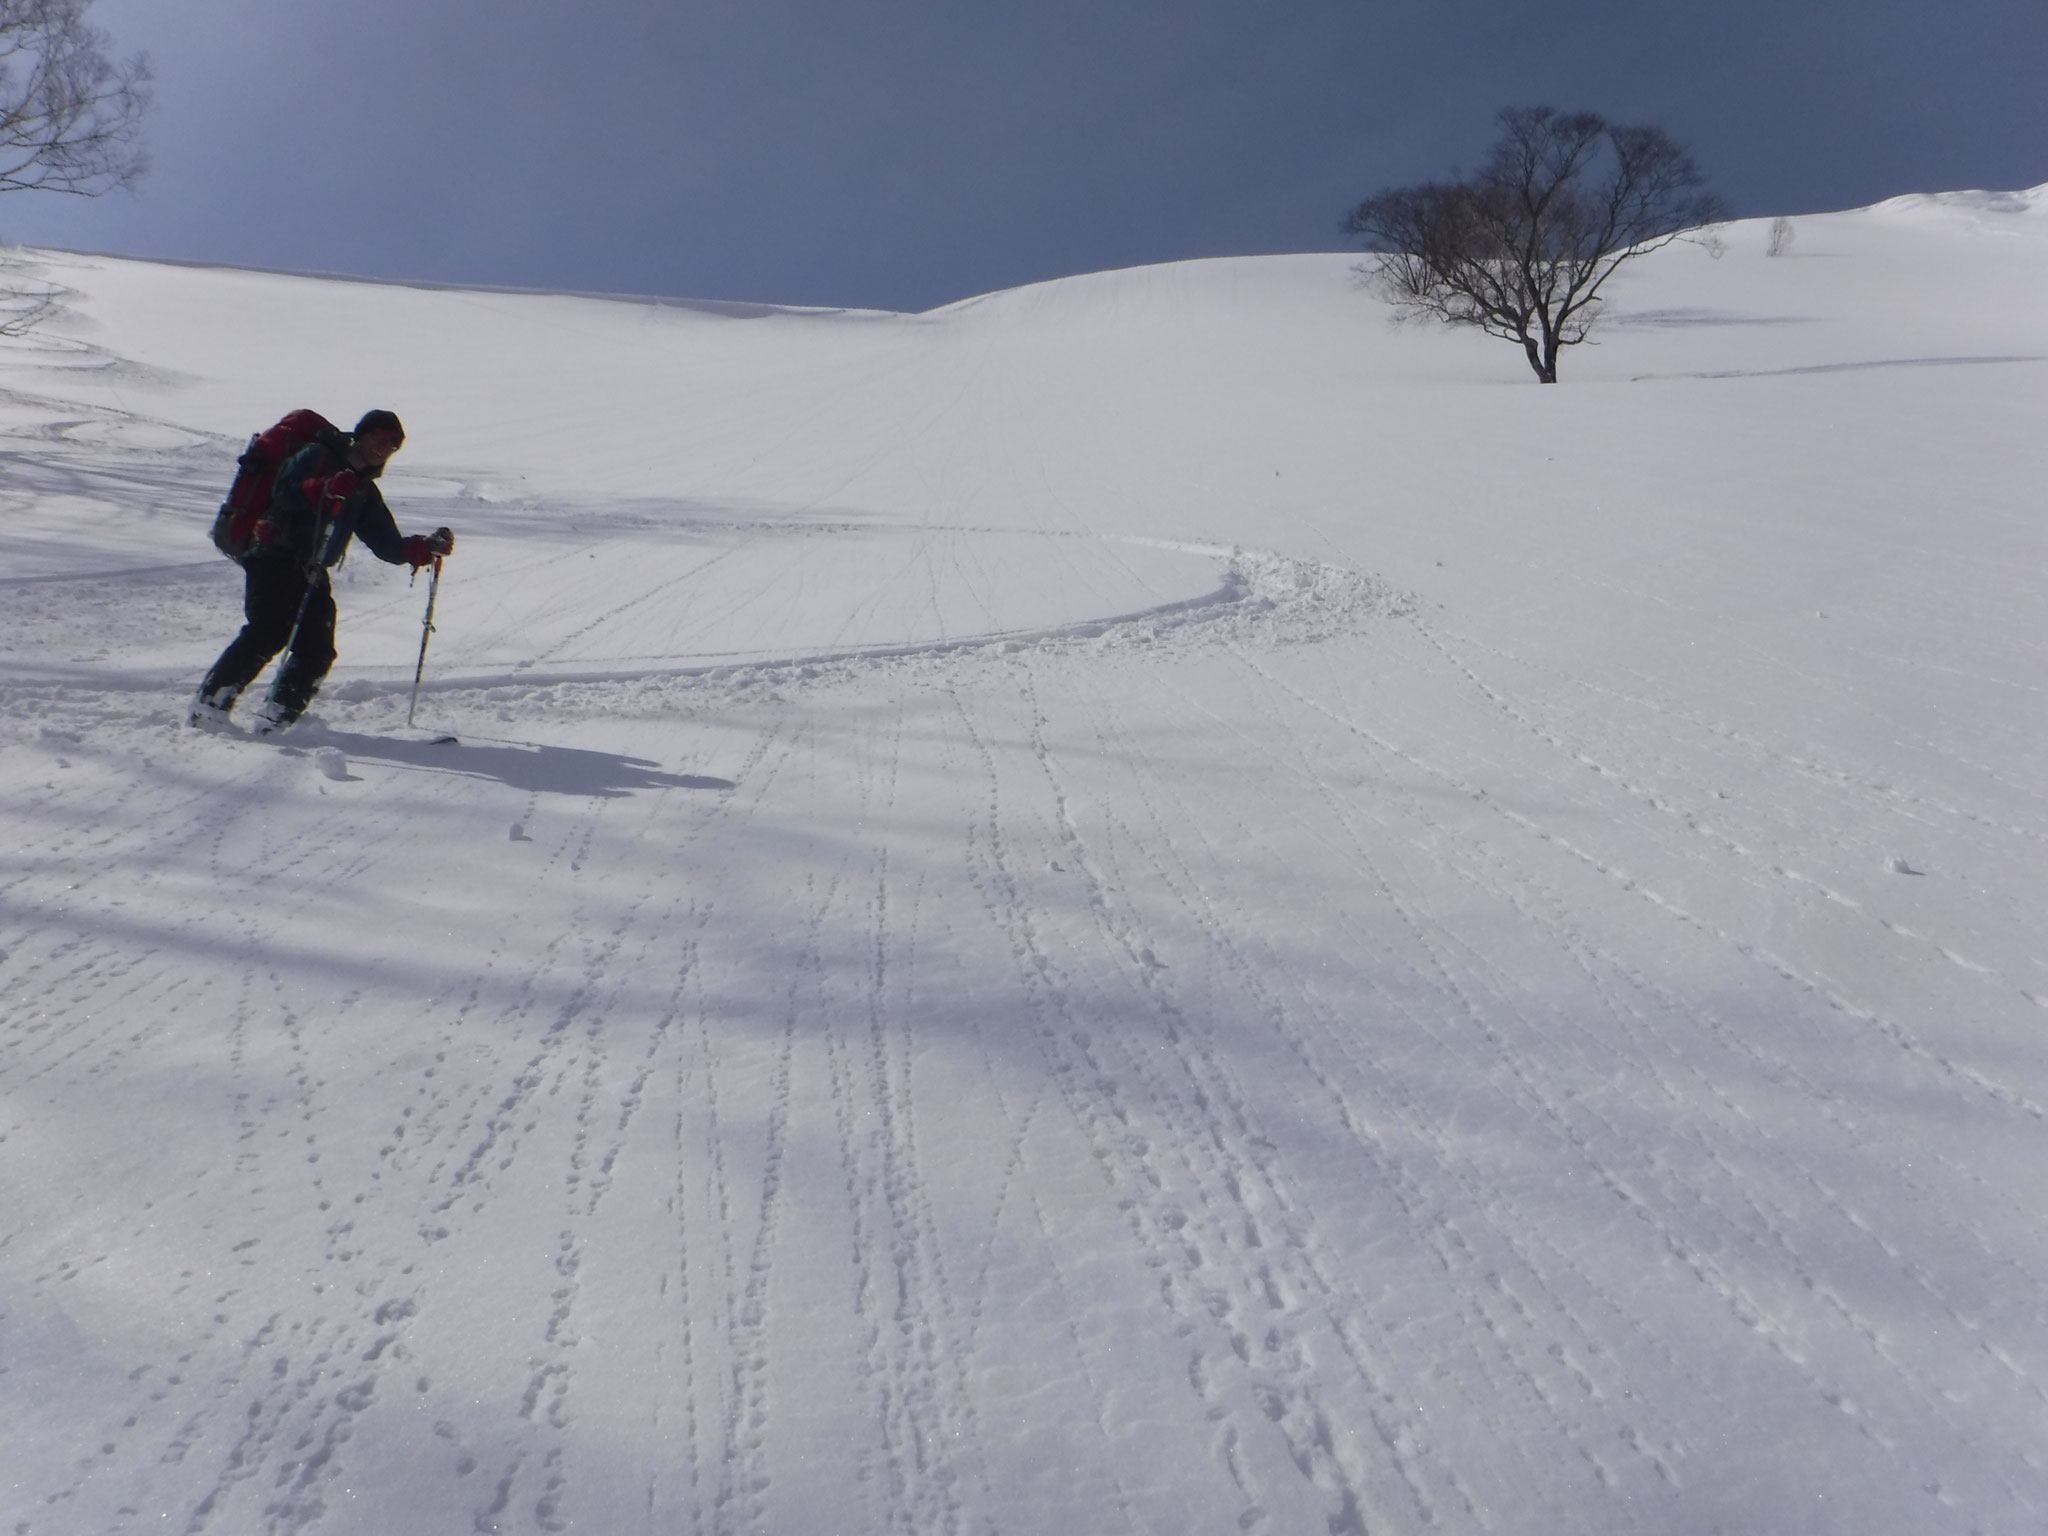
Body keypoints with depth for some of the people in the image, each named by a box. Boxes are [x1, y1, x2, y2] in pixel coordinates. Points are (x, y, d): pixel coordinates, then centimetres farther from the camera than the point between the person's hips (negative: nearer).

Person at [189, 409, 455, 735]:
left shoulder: (365, 492, 22)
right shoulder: (317, 457, 3)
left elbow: (388, 545, 18)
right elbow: (285, 493, -13)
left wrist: (426, 548, 2)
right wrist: (325, 490, -30)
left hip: (312, 573, 7)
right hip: (276, 560, -7)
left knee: (317, 651, -7)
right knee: (269, 632, -22)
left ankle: (273, 719, -2)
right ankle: (211, 703, -16)